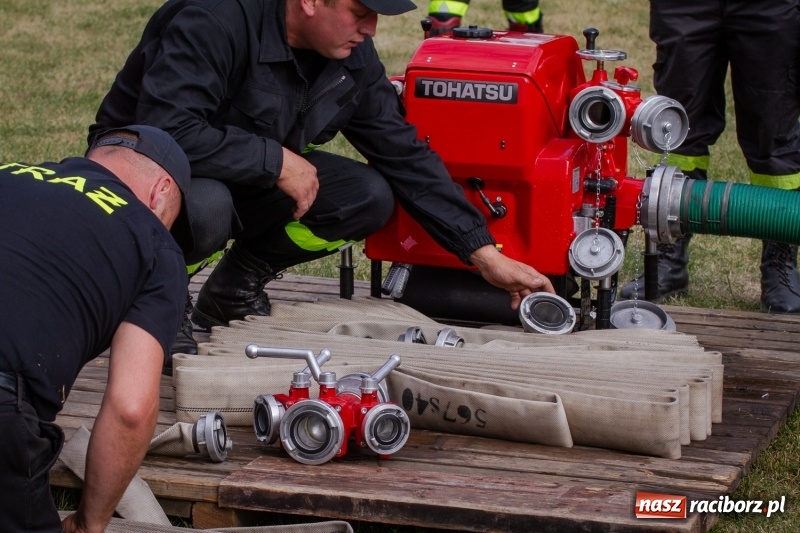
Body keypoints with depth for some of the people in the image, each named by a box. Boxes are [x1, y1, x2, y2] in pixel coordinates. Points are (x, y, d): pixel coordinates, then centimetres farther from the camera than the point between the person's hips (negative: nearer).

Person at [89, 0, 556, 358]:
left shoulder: (352, 55, -6)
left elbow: (404, 154, -1)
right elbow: (166, 131, -39)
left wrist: (486, 255, -5)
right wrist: (276, 160, -30)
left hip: (249, 182, 7)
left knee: (369, 198, -14)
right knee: (205, 207, -41)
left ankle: (235, 288, 5)